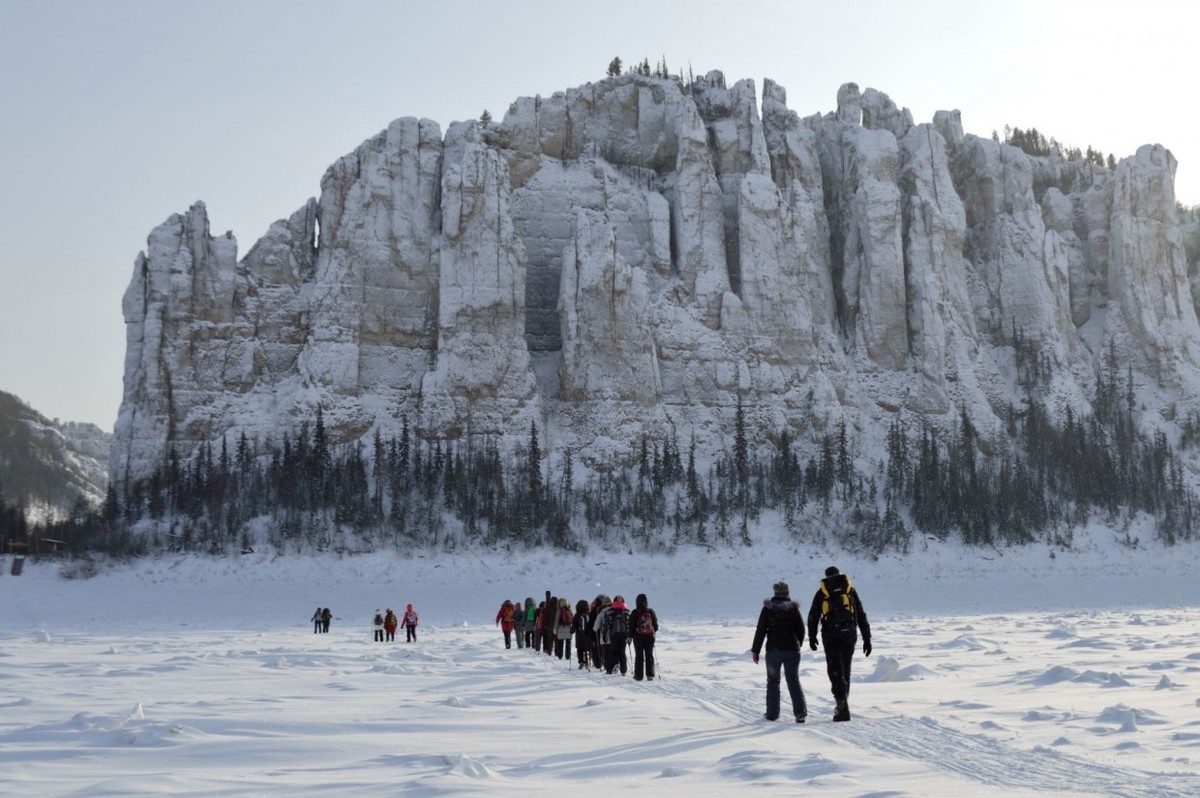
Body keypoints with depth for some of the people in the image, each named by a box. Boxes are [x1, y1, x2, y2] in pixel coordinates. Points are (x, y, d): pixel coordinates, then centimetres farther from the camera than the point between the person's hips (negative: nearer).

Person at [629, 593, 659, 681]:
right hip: (649, 636, 2)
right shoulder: (650, 612, -2)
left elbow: (631, 626, -8)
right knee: (649, 655, 10)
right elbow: (655, 625, 8)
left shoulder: (635, 613, -11)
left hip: (638, 637, -2)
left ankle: (638, 676, 5)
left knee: (639, 656, 5)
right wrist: (654, 631, 28)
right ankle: (650, 674, 5)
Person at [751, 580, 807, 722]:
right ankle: (800, 712, -9)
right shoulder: (793, 608, 0)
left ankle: (772, 713, 11)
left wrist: (755, 650, 1)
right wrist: (798, 645, 21)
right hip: (792, 649, 1)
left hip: (773, 649, -1)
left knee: (773, 681, 11)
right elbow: (801, 629, 5)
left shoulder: (767, 609, -3)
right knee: (793, 680, 4)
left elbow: (760, 631, -4)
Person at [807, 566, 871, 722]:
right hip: (849, 635, 2)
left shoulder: (821, 593, 8)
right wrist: (867, 639, 11)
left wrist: (812, 637, 24)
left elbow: (813, 617, 11)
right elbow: (862, 616, 9)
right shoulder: (850, 590, 12)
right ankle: (842, 706, 17)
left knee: (835, 671, -2)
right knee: (845, 670, 14)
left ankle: (843, 706, -18)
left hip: (831, 636, -2)